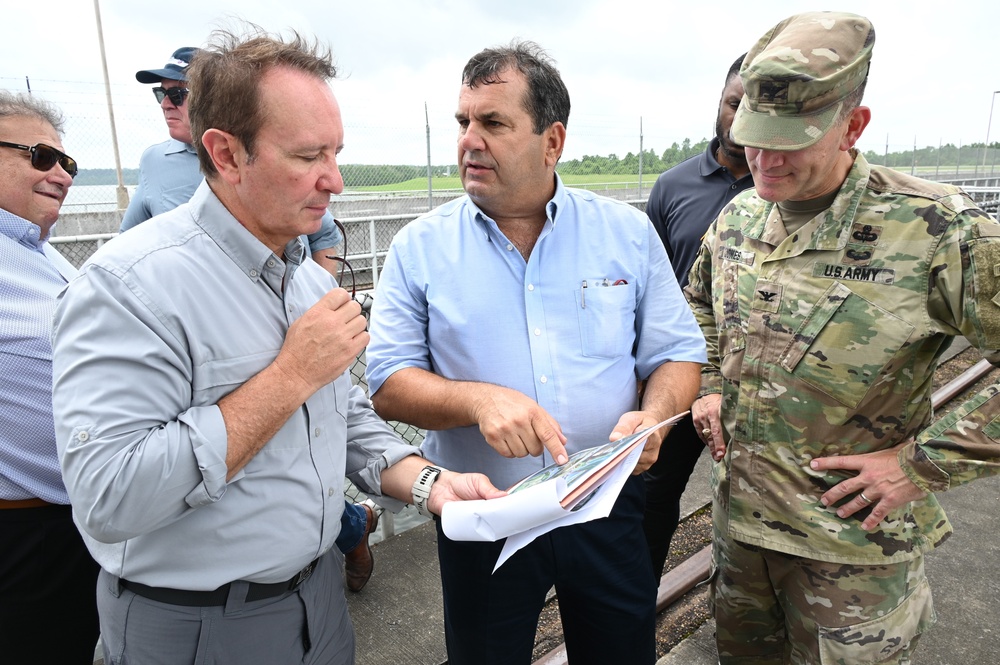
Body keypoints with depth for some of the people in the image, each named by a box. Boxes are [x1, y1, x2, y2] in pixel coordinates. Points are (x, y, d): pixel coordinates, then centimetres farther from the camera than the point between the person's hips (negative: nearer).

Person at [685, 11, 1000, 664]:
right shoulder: (737, 217, -2)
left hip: (855, 537, -5)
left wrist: (924, 463, -19)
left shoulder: (936, 228, -21)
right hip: (739, 511, 5)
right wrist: (707, 385, 3)